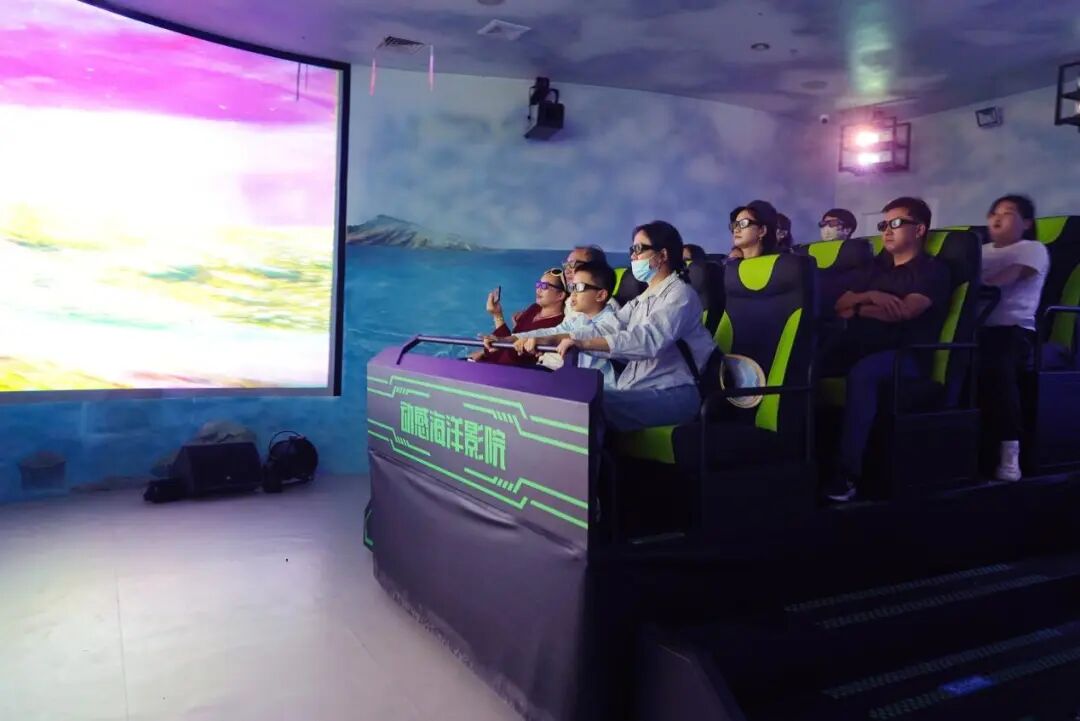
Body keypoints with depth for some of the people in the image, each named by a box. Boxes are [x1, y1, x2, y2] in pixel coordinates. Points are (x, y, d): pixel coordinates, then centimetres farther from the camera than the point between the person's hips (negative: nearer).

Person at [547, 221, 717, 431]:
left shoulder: (680, 294, -6)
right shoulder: (642, 300, 21)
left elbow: (648, 339, -24)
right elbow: (604, 329, 7)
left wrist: (583, 344, -30)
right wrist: (549, 339, -7)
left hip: (671, 395, -8)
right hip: (636, 392, 8)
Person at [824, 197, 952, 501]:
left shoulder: (933, 269, 5)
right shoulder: (877, 267, 25)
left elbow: (904, 311, -11)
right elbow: (839, 306, 17)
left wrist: (859, 309, 4)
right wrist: (870, 297, -4)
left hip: (906, 354, -6)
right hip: (861, 348, 6)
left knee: (862, 373, -39)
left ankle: (848, 471, -39)